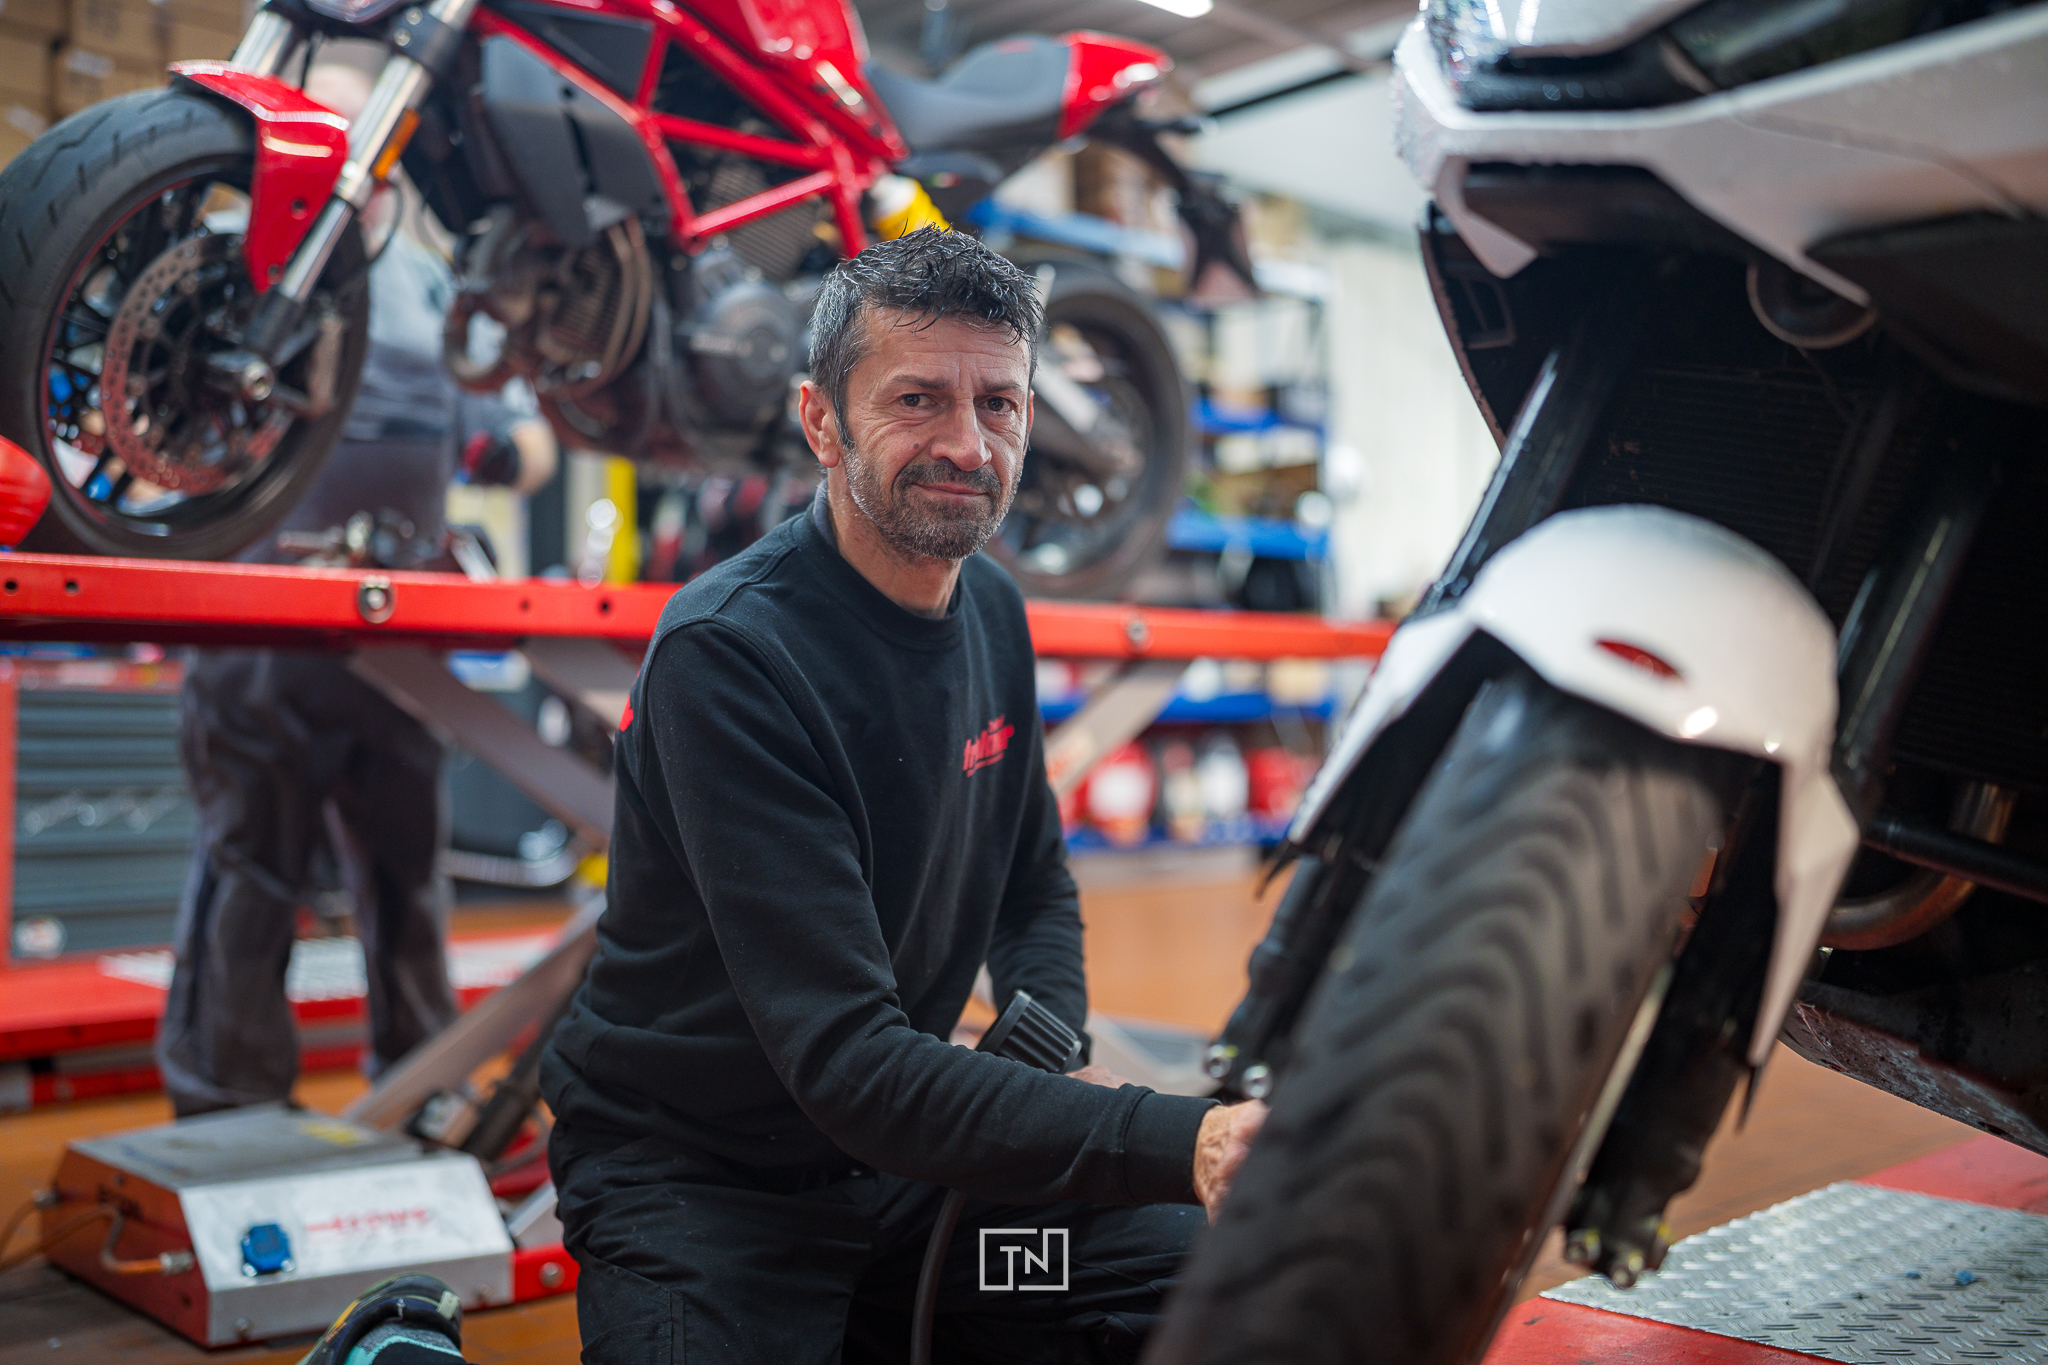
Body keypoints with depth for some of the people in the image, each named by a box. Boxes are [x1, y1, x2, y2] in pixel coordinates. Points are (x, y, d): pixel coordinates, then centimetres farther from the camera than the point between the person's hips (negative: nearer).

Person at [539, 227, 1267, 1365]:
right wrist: (1181, 1143, -37)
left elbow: (1035, 884, 14)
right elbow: (849, 1064, -29)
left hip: (909, 1150, 7)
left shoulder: (990, 609, 1)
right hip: (697, 1179, -6)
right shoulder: (727, 655, -23)